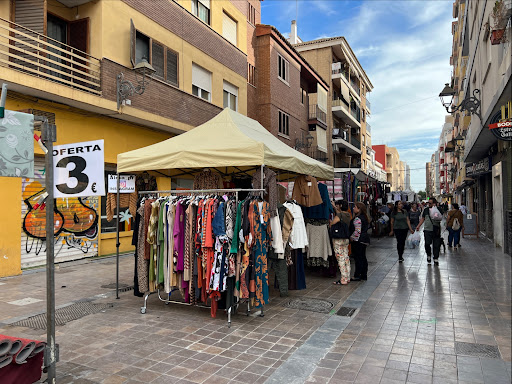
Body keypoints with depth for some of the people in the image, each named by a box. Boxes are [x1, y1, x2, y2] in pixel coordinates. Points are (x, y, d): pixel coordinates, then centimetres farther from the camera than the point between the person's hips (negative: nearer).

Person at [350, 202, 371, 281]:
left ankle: (357, 276, 1)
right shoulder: (364, 217, 12)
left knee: (358, 258, -5)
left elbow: (357, 231, -24)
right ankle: (364, 275, 21)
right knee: (363, 257, 14)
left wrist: (352, 237, -12)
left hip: (358, 241, -10)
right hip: (365, 239, 10)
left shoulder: (357, 219, -18)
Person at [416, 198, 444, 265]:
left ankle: (436, 259, 14)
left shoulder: (439, 209, 0)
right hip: (427, 230, 2)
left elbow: (440, 218, -10)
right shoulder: (426, 209, 8)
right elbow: (423, 218, 14)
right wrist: (418, 226, 8)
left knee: (436, 245, 2)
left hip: (436, 230, -2)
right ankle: (428, 255, 19)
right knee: (427, 244, -5)